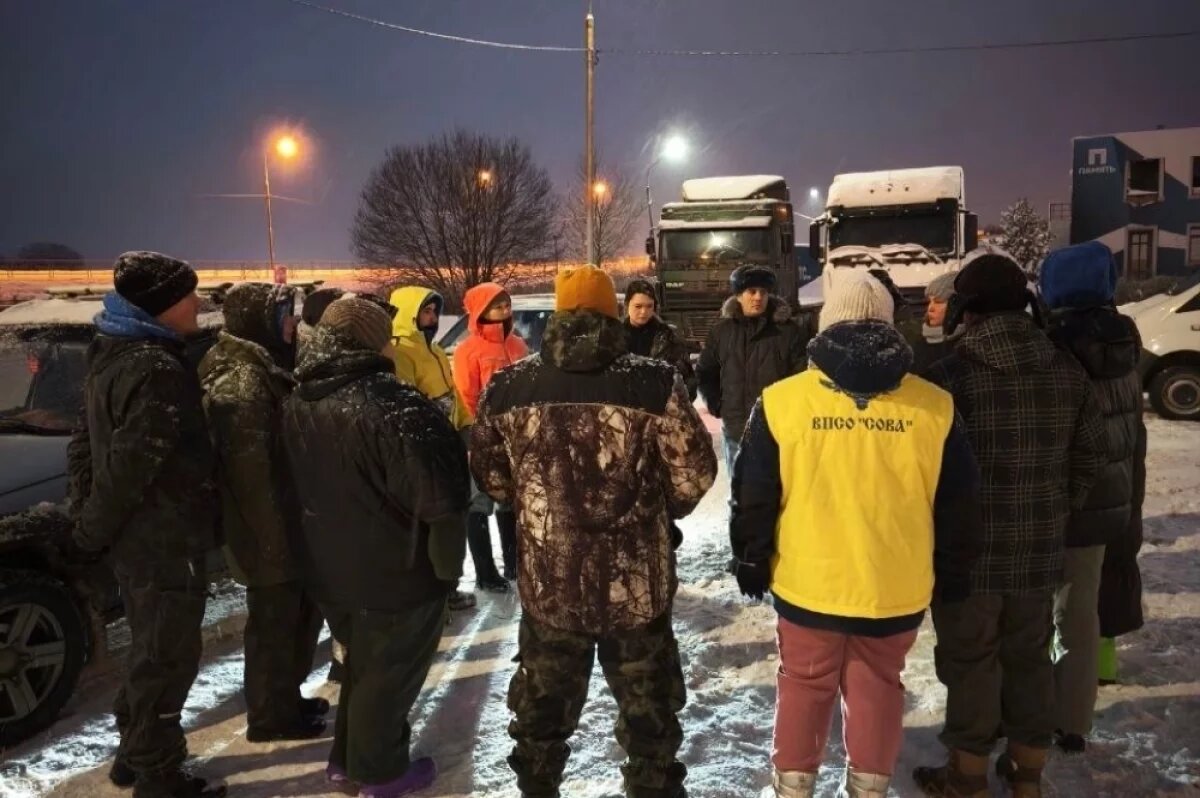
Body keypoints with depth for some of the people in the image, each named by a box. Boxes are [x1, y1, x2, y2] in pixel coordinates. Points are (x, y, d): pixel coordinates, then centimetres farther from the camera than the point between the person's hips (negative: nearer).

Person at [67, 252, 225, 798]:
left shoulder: (113, 355, 10)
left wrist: (91, 517, 15)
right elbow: (131, 464, -26)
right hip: (165, 542, -10)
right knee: (168, 658, 3)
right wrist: (94, 530, -12)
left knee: (151, 650, 23)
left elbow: (87, 445, 16)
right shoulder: (157, 369, -24)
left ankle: (135, 754, 37)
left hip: (137, 538, 10)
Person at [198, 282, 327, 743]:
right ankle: (271, 716, 20)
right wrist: (273, 539, -23)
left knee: (297, 613, 20)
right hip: (268, 532, -10)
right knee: (274, 622, 4)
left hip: (286, 523, 10)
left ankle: (286, 699, 35)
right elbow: (251, 471, -25)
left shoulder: (264, 370, 12)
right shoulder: (242, 381, -21)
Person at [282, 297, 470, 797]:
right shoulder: (389, 402, -25)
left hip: (328, 565, 8)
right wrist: (447, 560, -14)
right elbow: (437, 491, -28)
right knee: (390, 671, 12)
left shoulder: (297, 402, 2)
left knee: (363, 662, 26)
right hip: (397, 568, -8)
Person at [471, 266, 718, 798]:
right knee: (648, 713, 18)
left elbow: (490, 477, 5)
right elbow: (694, 477, -8)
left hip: (547, 585, 3)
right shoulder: (655, 384, -14)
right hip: (636, 587, -2)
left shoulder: (508, 388, -6)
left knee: (543, 709, 23)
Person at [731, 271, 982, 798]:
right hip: (897, 588, 1)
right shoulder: (935, 408, -4)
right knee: (877, 687, 18)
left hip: (808, 583, -1)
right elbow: (959, 506, 3)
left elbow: (753, 498, -4)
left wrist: (752, 564, 10)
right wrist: (952, 575, 16)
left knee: (804, 686, 17)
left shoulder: (781, 401, -9)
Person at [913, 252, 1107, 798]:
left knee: (970, 664, 9)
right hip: (1039, 550, 5)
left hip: (968, 551, -5)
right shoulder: (1068, 372, 0)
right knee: (1030, 658, 18)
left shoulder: (949, 376, -17)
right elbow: (1090, 456, 8)